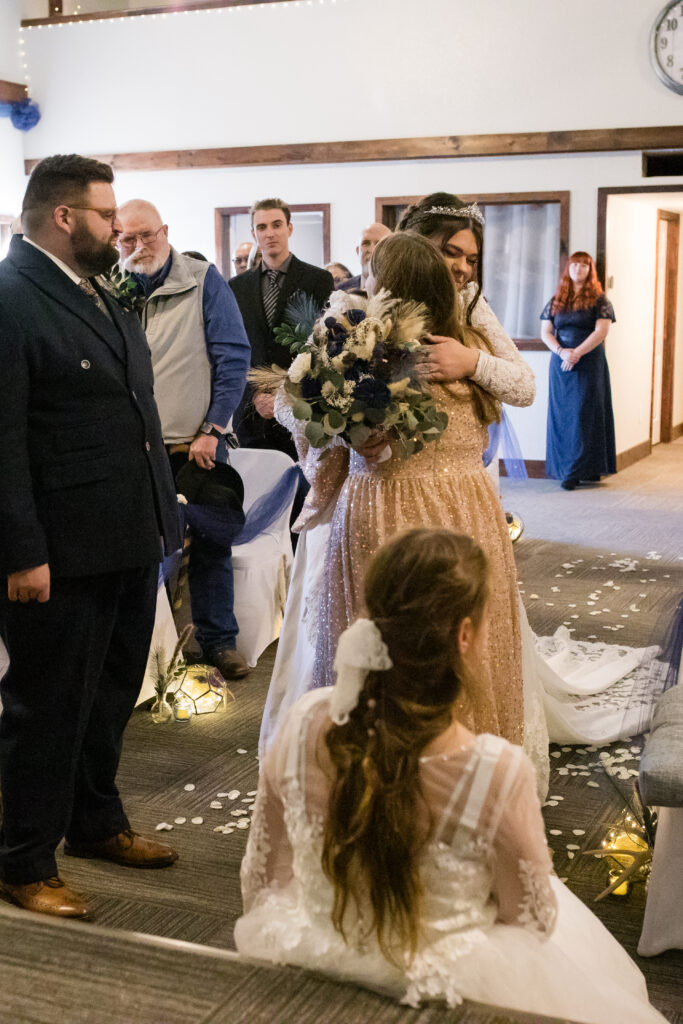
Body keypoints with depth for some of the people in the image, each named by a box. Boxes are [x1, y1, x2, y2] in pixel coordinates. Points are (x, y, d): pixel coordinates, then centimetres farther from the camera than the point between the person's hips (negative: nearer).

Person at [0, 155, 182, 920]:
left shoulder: (101, 294, 12)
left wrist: (162, 514, 13)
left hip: (129, 542, 9)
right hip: (61, 554, -9)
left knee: (111, 696, 22)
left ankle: (96, 822, 41)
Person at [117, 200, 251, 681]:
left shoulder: (204, 281, -2)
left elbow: (233, 356, -4)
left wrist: (212, 430, -9)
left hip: (198, 442, -2)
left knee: (209, 543, 7)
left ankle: (218, 640, 19)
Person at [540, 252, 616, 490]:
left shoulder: (598, 300, 2)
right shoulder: (556, 301, 12)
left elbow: (601, 331, -8)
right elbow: (545, 332, 6)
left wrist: (577, 352, -17)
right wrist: (560, 351, -11)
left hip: (590, 363, -3)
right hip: (560, 363, 4)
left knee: (585, 413, -6)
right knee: (562, 414, 3)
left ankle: (587, 470, -5)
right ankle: (564, 468, 8)